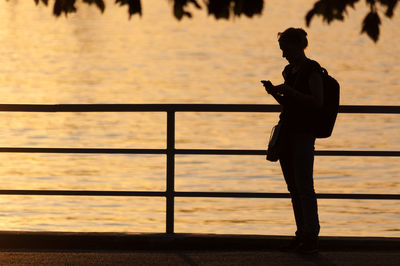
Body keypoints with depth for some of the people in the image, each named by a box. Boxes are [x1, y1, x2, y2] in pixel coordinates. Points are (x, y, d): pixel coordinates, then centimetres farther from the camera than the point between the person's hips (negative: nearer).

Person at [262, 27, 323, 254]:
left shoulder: (312, 70, -9)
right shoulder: (290, 70, 16)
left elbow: (318, 102, -17)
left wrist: (290, 91, -20)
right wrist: (275, 92, 5)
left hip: (303, 133, -8)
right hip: (287, 131, 8)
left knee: (304, 186, -11)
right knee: (293, 187, 7)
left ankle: (311, 237, -9)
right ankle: (302, 234, 10)